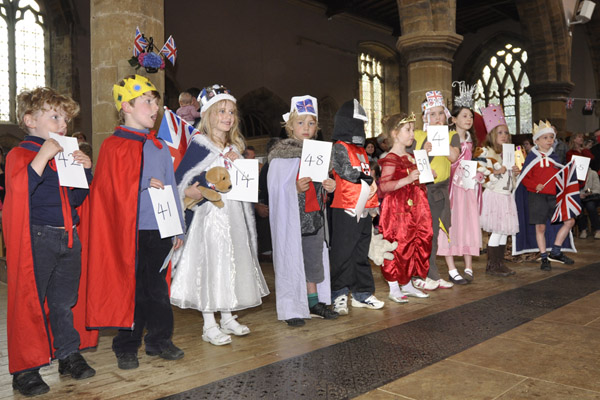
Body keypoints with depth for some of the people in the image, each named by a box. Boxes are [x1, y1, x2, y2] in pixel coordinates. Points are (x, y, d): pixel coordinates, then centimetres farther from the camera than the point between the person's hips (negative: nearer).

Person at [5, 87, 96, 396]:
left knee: (66, 301, 15)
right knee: (30, 303, 2)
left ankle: (69, 355, 29)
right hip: (36, 239, -6)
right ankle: (25, 369, 14)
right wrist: (43, 156, -26)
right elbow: (19, 190, -24)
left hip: (69, 237, 7)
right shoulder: (20, 154, -5)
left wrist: (86, 170, 3)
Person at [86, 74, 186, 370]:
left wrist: (178, 227, 11)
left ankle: (159, 340, 26)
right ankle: (127, 347, 20)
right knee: (130, 288, 5)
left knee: (157, 287, 12)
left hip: (159, 230, 4)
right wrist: (145, 185, -14)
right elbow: (107, 190, -6)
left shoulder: (159, 147, 13)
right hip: (129, 231, -4)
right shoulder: (113, 146, -2)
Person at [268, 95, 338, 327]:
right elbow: (276, 188, -10)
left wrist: (329, 187, 0)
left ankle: (314, 302, 25)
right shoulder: (280, 155, -6)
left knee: (314, 259, 11)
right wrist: (295, 188, -26)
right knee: (291, 259, 0)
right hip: (290, 218, -6)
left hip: (314, 216, 6)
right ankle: (292, 309, 11)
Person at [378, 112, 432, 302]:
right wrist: (407, 180, -30)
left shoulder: (411, 157, 17)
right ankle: (393, 288, 7)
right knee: (398, 245, -5)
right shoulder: (390, 159, -13)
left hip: (414, 208, 9)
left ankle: (407, 284, 24)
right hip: (397, 209, -9)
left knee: (416, 244, 11)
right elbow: (383, 186, -24)